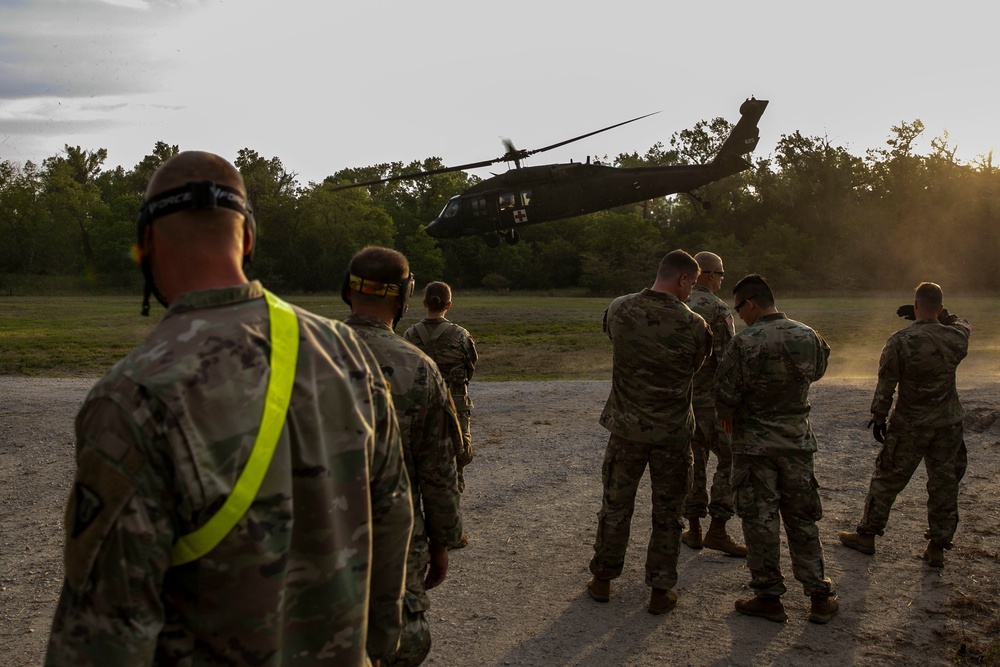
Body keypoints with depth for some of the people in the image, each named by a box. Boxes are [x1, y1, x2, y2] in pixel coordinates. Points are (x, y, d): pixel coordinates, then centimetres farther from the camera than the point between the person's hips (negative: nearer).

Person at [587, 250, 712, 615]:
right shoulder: (693, 325, -16)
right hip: (672, 433, -2)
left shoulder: (619, 310, -9)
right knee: (667, 513, 12)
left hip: (626, 429, 2)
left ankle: (603, 579, 28)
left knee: (615, 505, 16)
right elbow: (696, 366, 1)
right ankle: (661, 590, 20)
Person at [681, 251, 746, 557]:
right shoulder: (718, 310, -15)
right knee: (730, 460, 4)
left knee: (693, 462, 14)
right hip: (711, 398, -6)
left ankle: (694, 530, 18)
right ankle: (717, 530, 2)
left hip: (681, 398, 7)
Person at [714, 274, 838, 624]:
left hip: (755, 442, -5)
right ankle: (820, 597, 20)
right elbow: (816, 371, 16)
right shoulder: (808, 335, -2)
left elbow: (726, 394, -17)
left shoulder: (745, 342, -19)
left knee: (760, 520, 6)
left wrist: (728, 417, 3)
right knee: (802, 518, 14)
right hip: (798, 439, 5)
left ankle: (769, 598, 14)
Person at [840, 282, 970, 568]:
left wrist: (879, 417, -1)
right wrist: (940, 316, 14)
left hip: (909, 427, -3)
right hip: (948, 426, 3)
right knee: (943, 485, 11)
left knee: (887, 480, 10)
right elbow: (962, 324, 21)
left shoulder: (900, 341, -16)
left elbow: (885, 385, -12)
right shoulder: (957, 338, -6)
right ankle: (937, 548, 18)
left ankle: (866, 535, 20)